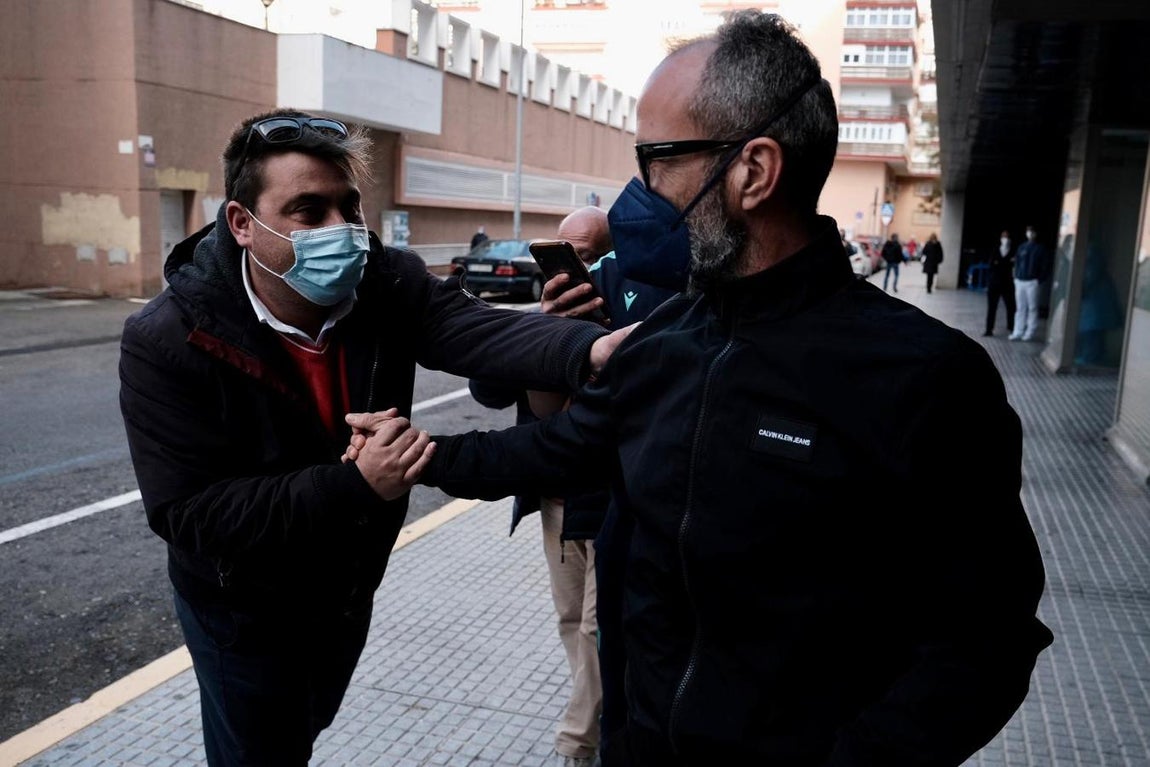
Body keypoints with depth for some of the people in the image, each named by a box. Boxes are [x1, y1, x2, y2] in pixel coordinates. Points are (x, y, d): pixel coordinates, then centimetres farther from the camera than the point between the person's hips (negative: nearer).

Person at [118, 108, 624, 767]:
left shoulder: (389, 286, -17)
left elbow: (484, 332, -35)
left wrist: (592, 349, -56)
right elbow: (189, 515, -30)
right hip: (244, 611, -4)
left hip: (349, 589, 5)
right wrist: (356, 485, -39)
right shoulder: (168, 343, -27)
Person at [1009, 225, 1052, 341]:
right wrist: (1016, 277, 6)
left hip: (1032, 282, -4)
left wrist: (1040, 279, -10)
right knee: (1020, 308, 7)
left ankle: (1030, 333, 3)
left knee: (1032, 308, 0)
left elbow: (1045, 266, -2)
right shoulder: (1021, 247, 12)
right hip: (1019, 281, 4)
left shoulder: (1041, 248, 1)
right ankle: (1018, 332, 9)